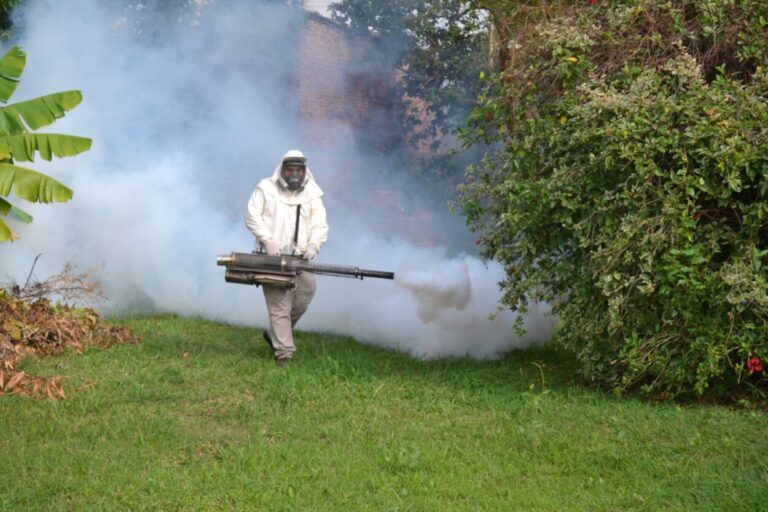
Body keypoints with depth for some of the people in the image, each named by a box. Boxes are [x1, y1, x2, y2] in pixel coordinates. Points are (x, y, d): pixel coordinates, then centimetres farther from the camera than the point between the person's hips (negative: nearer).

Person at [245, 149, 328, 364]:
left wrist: (313, 245, -14)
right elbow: (252, 216, -3)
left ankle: (275, 334, 23)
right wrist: (268, 241, -14)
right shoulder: (266, 189, 3)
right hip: (272, 256, -4)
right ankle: (284, 351, -6)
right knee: (279, 303, -7)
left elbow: (320, 226, 6)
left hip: (300, 256, 4)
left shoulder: (312, 195, 11)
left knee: (305, 295, 1)